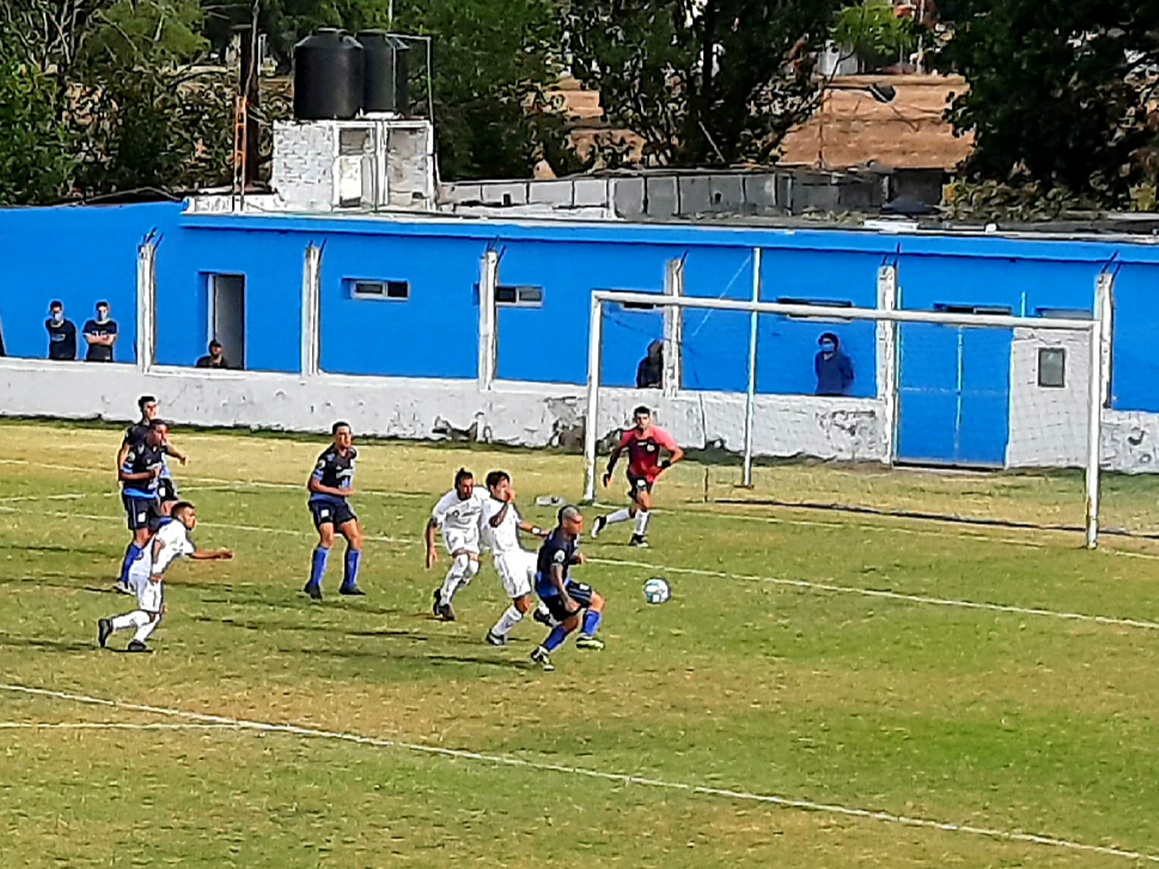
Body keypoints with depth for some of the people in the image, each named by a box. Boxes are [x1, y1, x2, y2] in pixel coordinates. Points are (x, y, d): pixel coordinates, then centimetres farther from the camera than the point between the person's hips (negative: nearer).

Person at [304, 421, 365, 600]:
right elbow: (313, 485, -16)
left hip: (341, 503, 8)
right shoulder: (328, 458, -18)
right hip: (322, 501, -7)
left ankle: (349, 584, 6)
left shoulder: (352, 454, 5)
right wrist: (339, 491, -17)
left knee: (355, 537, -2)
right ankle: (314, 584, -21)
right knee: (328, 537, -23)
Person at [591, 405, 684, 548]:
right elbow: (617, 451, 6)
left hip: (650, 476, 3)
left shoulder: (658, 434, -18)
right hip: (635, 474, -3)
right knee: (646, 504, -23)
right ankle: (639, 536, -3)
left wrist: (667, 463, -36)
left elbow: (678, 452, -18)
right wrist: (609, 471, 6)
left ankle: (604, 521, 31)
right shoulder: (629, 436, -14)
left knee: (634, 512, 10)